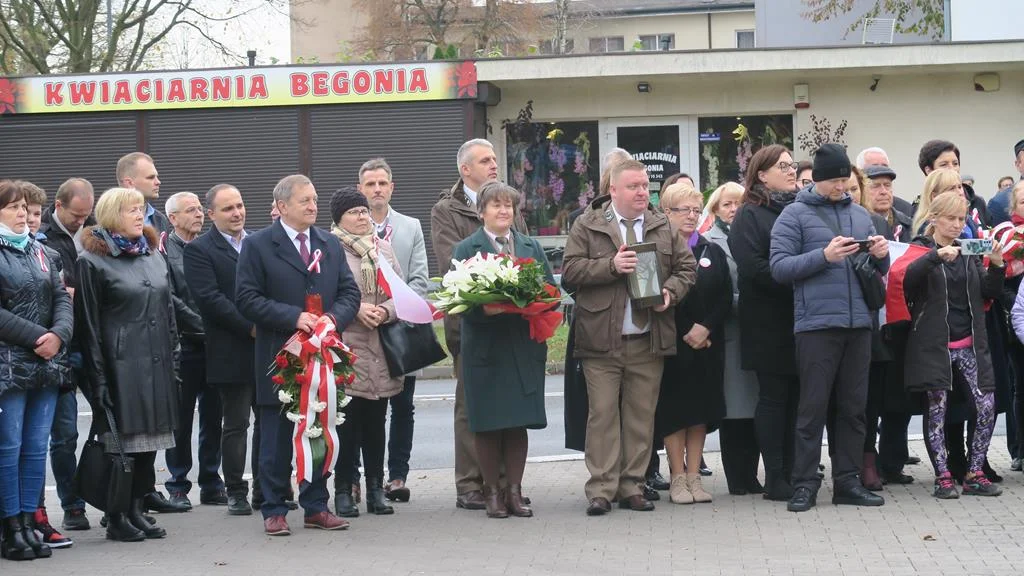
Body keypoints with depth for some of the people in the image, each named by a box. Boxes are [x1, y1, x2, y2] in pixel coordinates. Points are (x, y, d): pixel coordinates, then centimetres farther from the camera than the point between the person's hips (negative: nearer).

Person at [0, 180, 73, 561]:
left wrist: (59, 334, -9)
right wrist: (36, 337, -16)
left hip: (47, 364, 6)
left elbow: (62, 298, 10)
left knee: (36, 447, 7)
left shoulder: (41, 253, 15)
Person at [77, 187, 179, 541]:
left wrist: (173, 361, 11)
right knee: (120, 442, -3)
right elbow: (88, 325, -8)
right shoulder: (93, 262, -5)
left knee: (150, 440, 7)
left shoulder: (154, 256, 15)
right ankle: (116, 518, 5)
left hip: (156, 364, 6)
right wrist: (97, 377, -12)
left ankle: (137, 509, 16)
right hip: (120, 365, -6)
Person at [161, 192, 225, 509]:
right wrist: (203, 325, -15)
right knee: (181, 419, 1)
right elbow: (170, 299, -11)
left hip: (213, 344, 5)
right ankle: (178, 486, 8)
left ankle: (211, 485, 15)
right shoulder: (164, 249, -3)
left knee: (213, 417, 8)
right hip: (183, 346, -5)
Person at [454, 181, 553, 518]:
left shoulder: (531, 247, 15)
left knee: (519, 422, 4)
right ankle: (492, 492, 9)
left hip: (524, 347, 3)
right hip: (486, 348, -3)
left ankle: (514, 491, 12)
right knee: (487, 423, 0)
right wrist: (484, 309, -24)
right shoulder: (467, 249, 2)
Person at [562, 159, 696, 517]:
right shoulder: (588, 226, 2)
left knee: (641, 414, 6)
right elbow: (570, 271, -4)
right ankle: (601, 489, 0)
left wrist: (671, 292, -4)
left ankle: (632, 486, 13)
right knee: (602, 414, -3)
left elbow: (686, 268, 14)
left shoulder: (664, 228, 12)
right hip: (602, 341, -3)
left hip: (648, 339, 3)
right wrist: (611, 266, -15)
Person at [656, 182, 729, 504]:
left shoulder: (713, 253, 12)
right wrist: (685, 334, -12)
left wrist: (705, 328, -10)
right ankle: (677, 479, 4)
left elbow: (726, 298, 5)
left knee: (701, 409, 5)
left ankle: (693, 476, 10)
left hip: (708, 344, 4)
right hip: (672, 345, -4)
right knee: (675, 409, -2)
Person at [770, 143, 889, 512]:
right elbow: (779, 267, -8)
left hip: (858, 324, 5)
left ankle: (847, 481, 14)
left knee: (853, 406, 7)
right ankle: (805, 484, 2)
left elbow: (879, 270, 22)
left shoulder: (859, 214, 16)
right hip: (816, 325, -5)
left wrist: (881, 255, -1)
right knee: (813, 406, -3)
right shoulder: (795, 215, 1)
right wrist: (824, 256, -19)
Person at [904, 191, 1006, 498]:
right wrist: (937, 256, -34)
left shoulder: (968, 253, 15)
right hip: (934, 344, -4)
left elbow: (990, 292, 10)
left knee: (986, 406, -5)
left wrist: (996, 266, -8)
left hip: (969, 344, 4)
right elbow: (906, 278, -21)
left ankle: (974, 473, 5)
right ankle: (942, 477, 5)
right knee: (937, 409, -3)